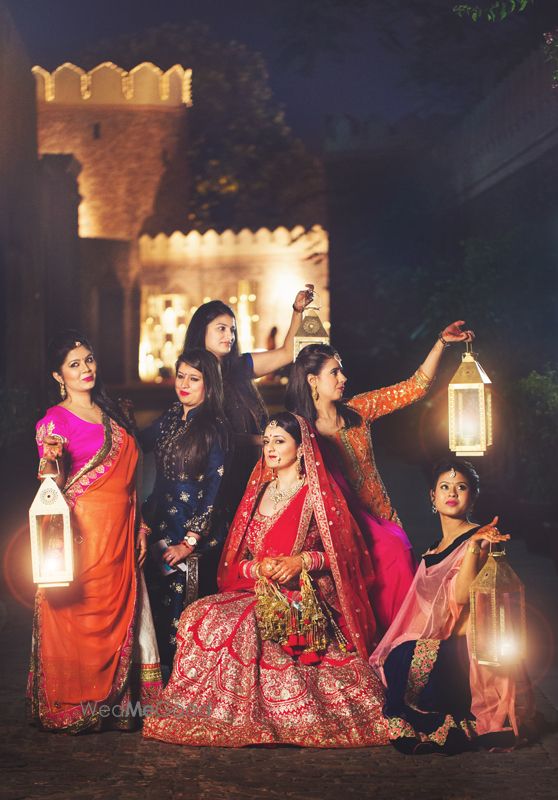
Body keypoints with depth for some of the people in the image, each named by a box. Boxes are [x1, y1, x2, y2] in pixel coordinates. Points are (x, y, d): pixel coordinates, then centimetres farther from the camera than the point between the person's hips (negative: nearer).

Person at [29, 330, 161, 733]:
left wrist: (139, 526, 15)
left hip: (120, 534, 6)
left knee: (119, 615, 6)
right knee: (79, 618, -3)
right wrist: (51, 458, -30)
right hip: (81, 532, -6)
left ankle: (116, 706, 15)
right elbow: (51, 483, -10)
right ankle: (73, 710, 7)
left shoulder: (112, 415, 16)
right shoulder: (55, 419, -3)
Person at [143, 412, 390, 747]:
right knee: (202, 615, -22)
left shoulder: (317, 493, 2)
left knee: (232, 621, -30)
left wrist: (302, 561, -15)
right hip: (257, 591, 5)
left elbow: (342, 552, 0)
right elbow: (237, 561, 13)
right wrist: (259, 568, -9)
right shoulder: (258, 491, 17)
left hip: (302, 598, -5)